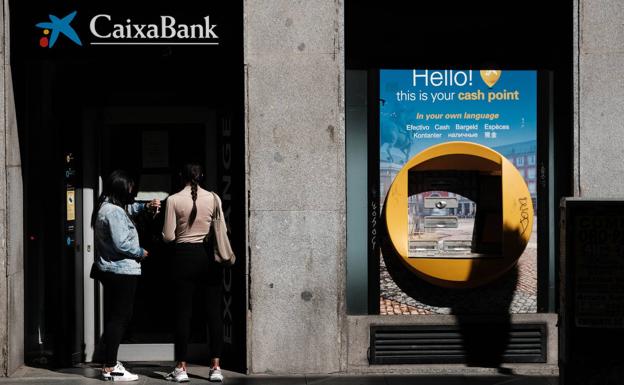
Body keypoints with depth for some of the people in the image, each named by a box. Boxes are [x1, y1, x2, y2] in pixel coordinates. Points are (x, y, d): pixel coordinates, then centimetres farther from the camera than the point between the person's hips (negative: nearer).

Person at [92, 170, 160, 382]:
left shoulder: (106, 207, 13)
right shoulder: (114, 211, -19)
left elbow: (128, 208, 36)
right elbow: (121, 244, -24)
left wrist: (146, 206, 21)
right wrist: (141, 253, -8)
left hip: (109, 271, 11)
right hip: (122, 272, -11)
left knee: (115, 317, 17)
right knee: (118, 318, -7)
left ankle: (110, 361, 25)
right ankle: (110, 368, -6)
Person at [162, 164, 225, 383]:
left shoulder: (174, 200, -5)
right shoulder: (214, 198, 0)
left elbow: (168, 236, -6)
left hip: (185, 256, -1)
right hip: (209, 256, 2)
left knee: (183, 312, 3)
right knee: (214, 311, 4)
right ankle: (215, 367, 3)